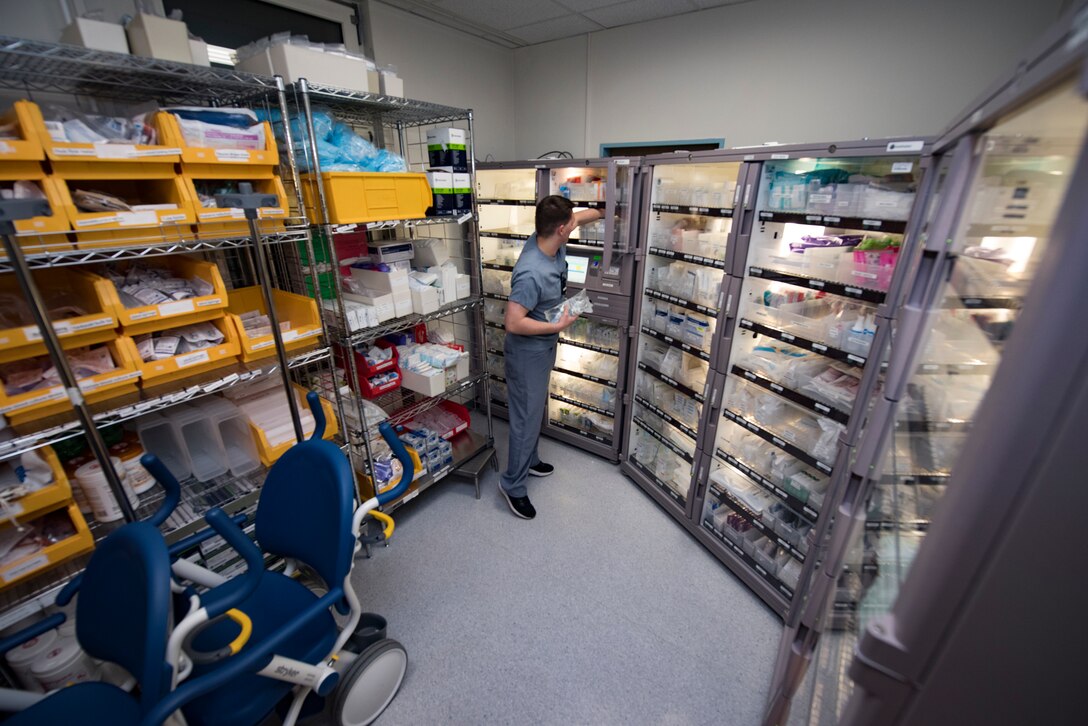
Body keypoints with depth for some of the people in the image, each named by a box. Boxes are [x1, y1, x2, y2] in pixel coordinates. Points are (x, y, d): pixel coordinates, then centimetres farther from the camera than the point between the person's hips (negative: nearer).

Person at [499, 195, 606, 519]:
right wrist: (558, 326, -24)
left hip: (544, 347, 9)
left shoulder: (551, 241, -6)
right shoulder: (532, 273, -33)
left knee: (536, 410, 22)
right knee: (527, 417, 2)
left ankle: (528, 460, 43)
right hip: (527, 351, -9)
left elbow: (581, 216, 14)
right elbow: (513, 323, -33)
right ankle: (513, 484, 19)